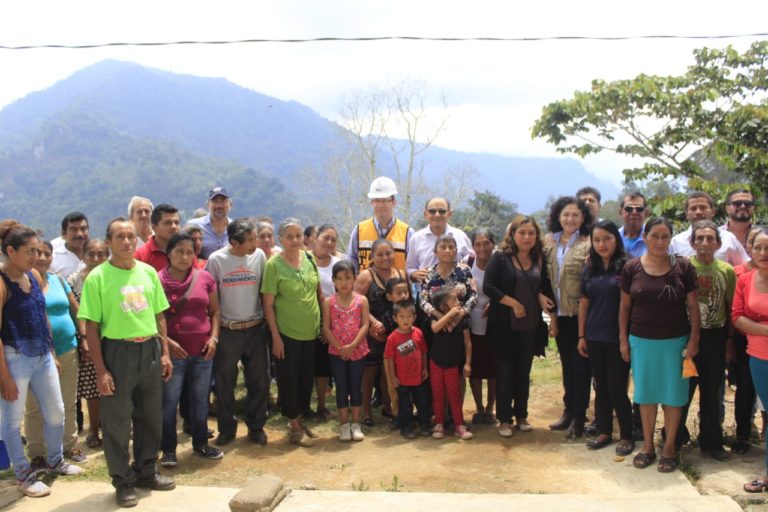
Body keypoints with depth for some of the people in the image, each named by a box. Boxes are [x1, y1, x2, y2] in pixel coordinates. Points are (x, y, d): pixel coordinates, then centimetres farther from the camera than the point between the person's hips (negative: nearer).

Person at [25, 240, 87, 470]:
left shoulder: (58, 279, 7)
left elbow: (75, 309, 12)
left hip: (67, 350, 5)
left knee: (68, 403, 14)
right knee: (36, 408, 7)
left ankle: (70, 446, 28)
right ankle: (37, 454, 19)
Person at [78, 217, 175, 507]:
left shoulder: (148, 272, 5)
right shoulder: (97, 277, -9)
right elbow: (91, 326, -9)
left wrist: (165, 353, 7)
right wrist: (100, 370, -12)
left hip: (150, 350, 5)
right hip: (118, 352, -4)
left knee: (151, 416, 15)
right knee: (117, 421, 5)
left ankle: (146, 471, 32)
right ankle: (123, 481, 22)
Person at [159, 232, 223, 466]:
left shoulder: (205, 278, 5)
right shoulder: (158, 280, -5)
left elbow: (215, 311, 10)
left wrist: (214, 337, -3)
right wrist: (166, 341, -13)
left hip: (202, 351, 3)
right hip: (173, 351, -3)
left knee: (200, 400, 14)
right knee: (169, 402, 4)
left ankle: (200, 443, 30)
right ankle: (168, 449, 19)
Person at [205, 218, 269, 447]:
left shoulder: (259, 256, -3)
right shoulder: (216, 259, -9)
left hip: (255, 329, 2)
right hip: (227, 331, -2)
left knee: (259, 381, 9)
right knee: (224, 384, 9)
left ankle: (256, 427, 26)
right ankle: (227, 429, 27)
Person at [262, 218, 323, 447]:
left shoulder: (309, 258, 2)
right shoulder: (274, 264, -12)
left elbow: (319, 292, 12)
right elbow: (268, 304, -11)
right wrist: (276, 336, -13)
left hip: (311, 331, 5)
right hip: (287, 333, -5)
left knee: (306, 377, 14)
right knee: (289, 379, 5)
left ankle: (299, 420, 31)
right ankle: (294, 428, 19)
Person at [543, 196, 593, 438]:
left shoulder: (588, 244, -9)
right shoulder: (550, 243, 7)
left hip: (581, 315, -5)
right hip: (560, 314, 5)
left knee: (580, 365, 3)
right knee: (566, 363, 15)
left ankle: (579, 415, 14)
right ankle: (568, 409, 27)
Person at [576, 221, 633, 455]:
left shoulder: (626, 267, -7)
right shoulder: (589, 269, 8)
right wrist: (581, 336, 9)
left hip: (618, 337, -5)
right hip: (595, 337, 5)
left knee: (617, 388, -1)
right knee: (601, 387, 12)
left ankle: (626, 436, 15)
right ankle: (604, 431, 24)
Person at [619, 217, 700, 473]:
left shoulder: (683, 267, -4)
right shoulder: (632, 268, -2)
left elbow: (693, 306, -1)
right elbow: (624, 306, 4)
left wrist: (694, 340, -6)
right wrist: (623, 339, 2)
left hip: (675, 341, -1)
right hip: (641, 341, 1)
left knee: (673, 394, 6)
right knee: (646, 393, 9)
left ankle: (669, 447, 20)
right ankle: (647, 445, 23)